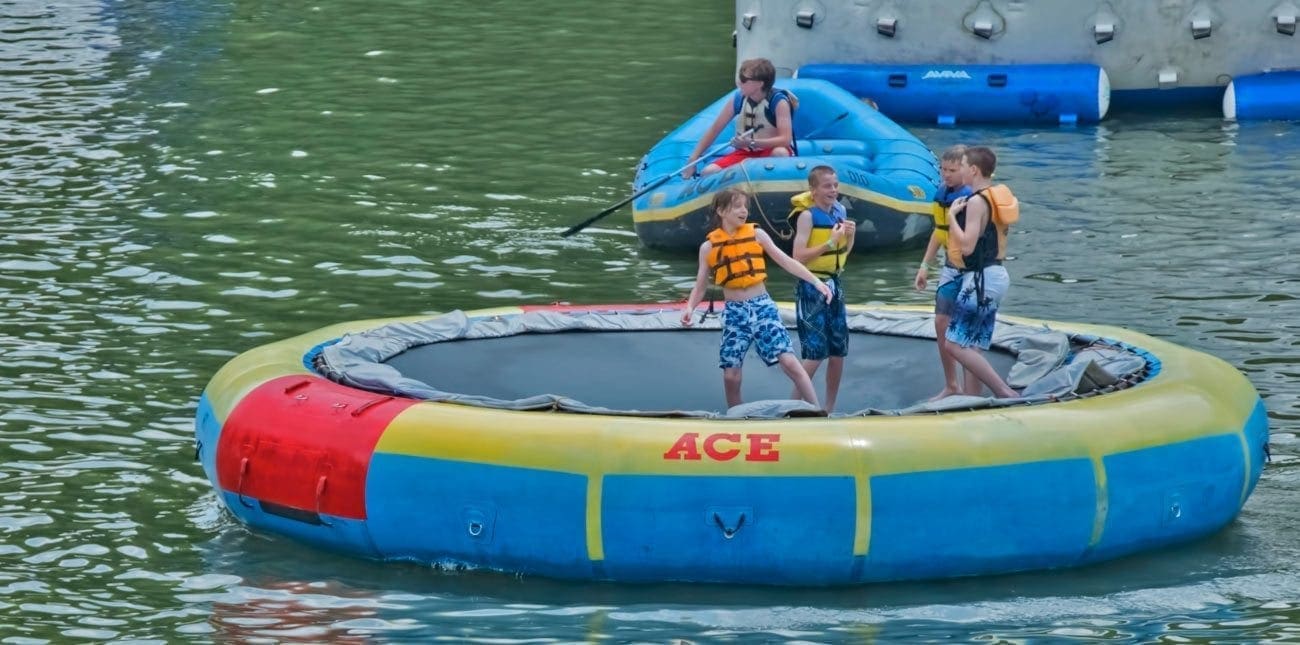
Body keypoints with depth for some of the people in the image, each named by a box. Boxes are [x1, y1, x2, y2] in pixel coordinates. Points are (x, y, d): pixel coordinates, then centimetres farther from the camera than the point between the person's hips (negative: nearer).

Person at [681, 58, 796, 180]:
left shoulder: (778, 101, -18)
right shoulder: (738, 98, -4)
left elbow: (785, 140, -27)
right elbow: (715, 129, 4)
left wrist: (752, 143, -38)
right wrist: (693, 160, -1)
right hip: (746, 153, 4)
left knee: (780, 153, -41)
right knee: (708, 172, -19)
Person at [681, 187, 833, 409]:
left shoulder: (757, 235, 1)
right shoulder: (708, 247, 1)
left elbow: (786, 261, 1)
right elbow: (699, 287, 6)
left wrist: (816, 282, -8)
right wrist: (689, 308, -14)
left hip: (762, 306, -1)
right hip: (734, 312, 1)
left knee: (789, 361, -12)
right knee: (731, 374, -3)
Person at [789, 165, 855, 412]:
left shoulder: (840, 211, 6)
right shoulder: (808, 216, -15)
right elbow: (798, 257, -22)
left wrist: (850, 236, -1)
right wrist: (830, 242, -24)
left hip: (834, 285, 7)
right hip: (811, 287, -7)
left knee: (838, 351, 10)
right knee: (815, 353, -10)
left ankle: (829, 409, 21)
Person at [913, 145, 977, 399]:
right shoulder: (943, 194, 7)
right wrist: (925, 266, 20)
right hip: (950, 268, 9)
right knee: (941, 324, 16)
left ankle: (971, 392, 2)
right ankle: (951, 386, 31)